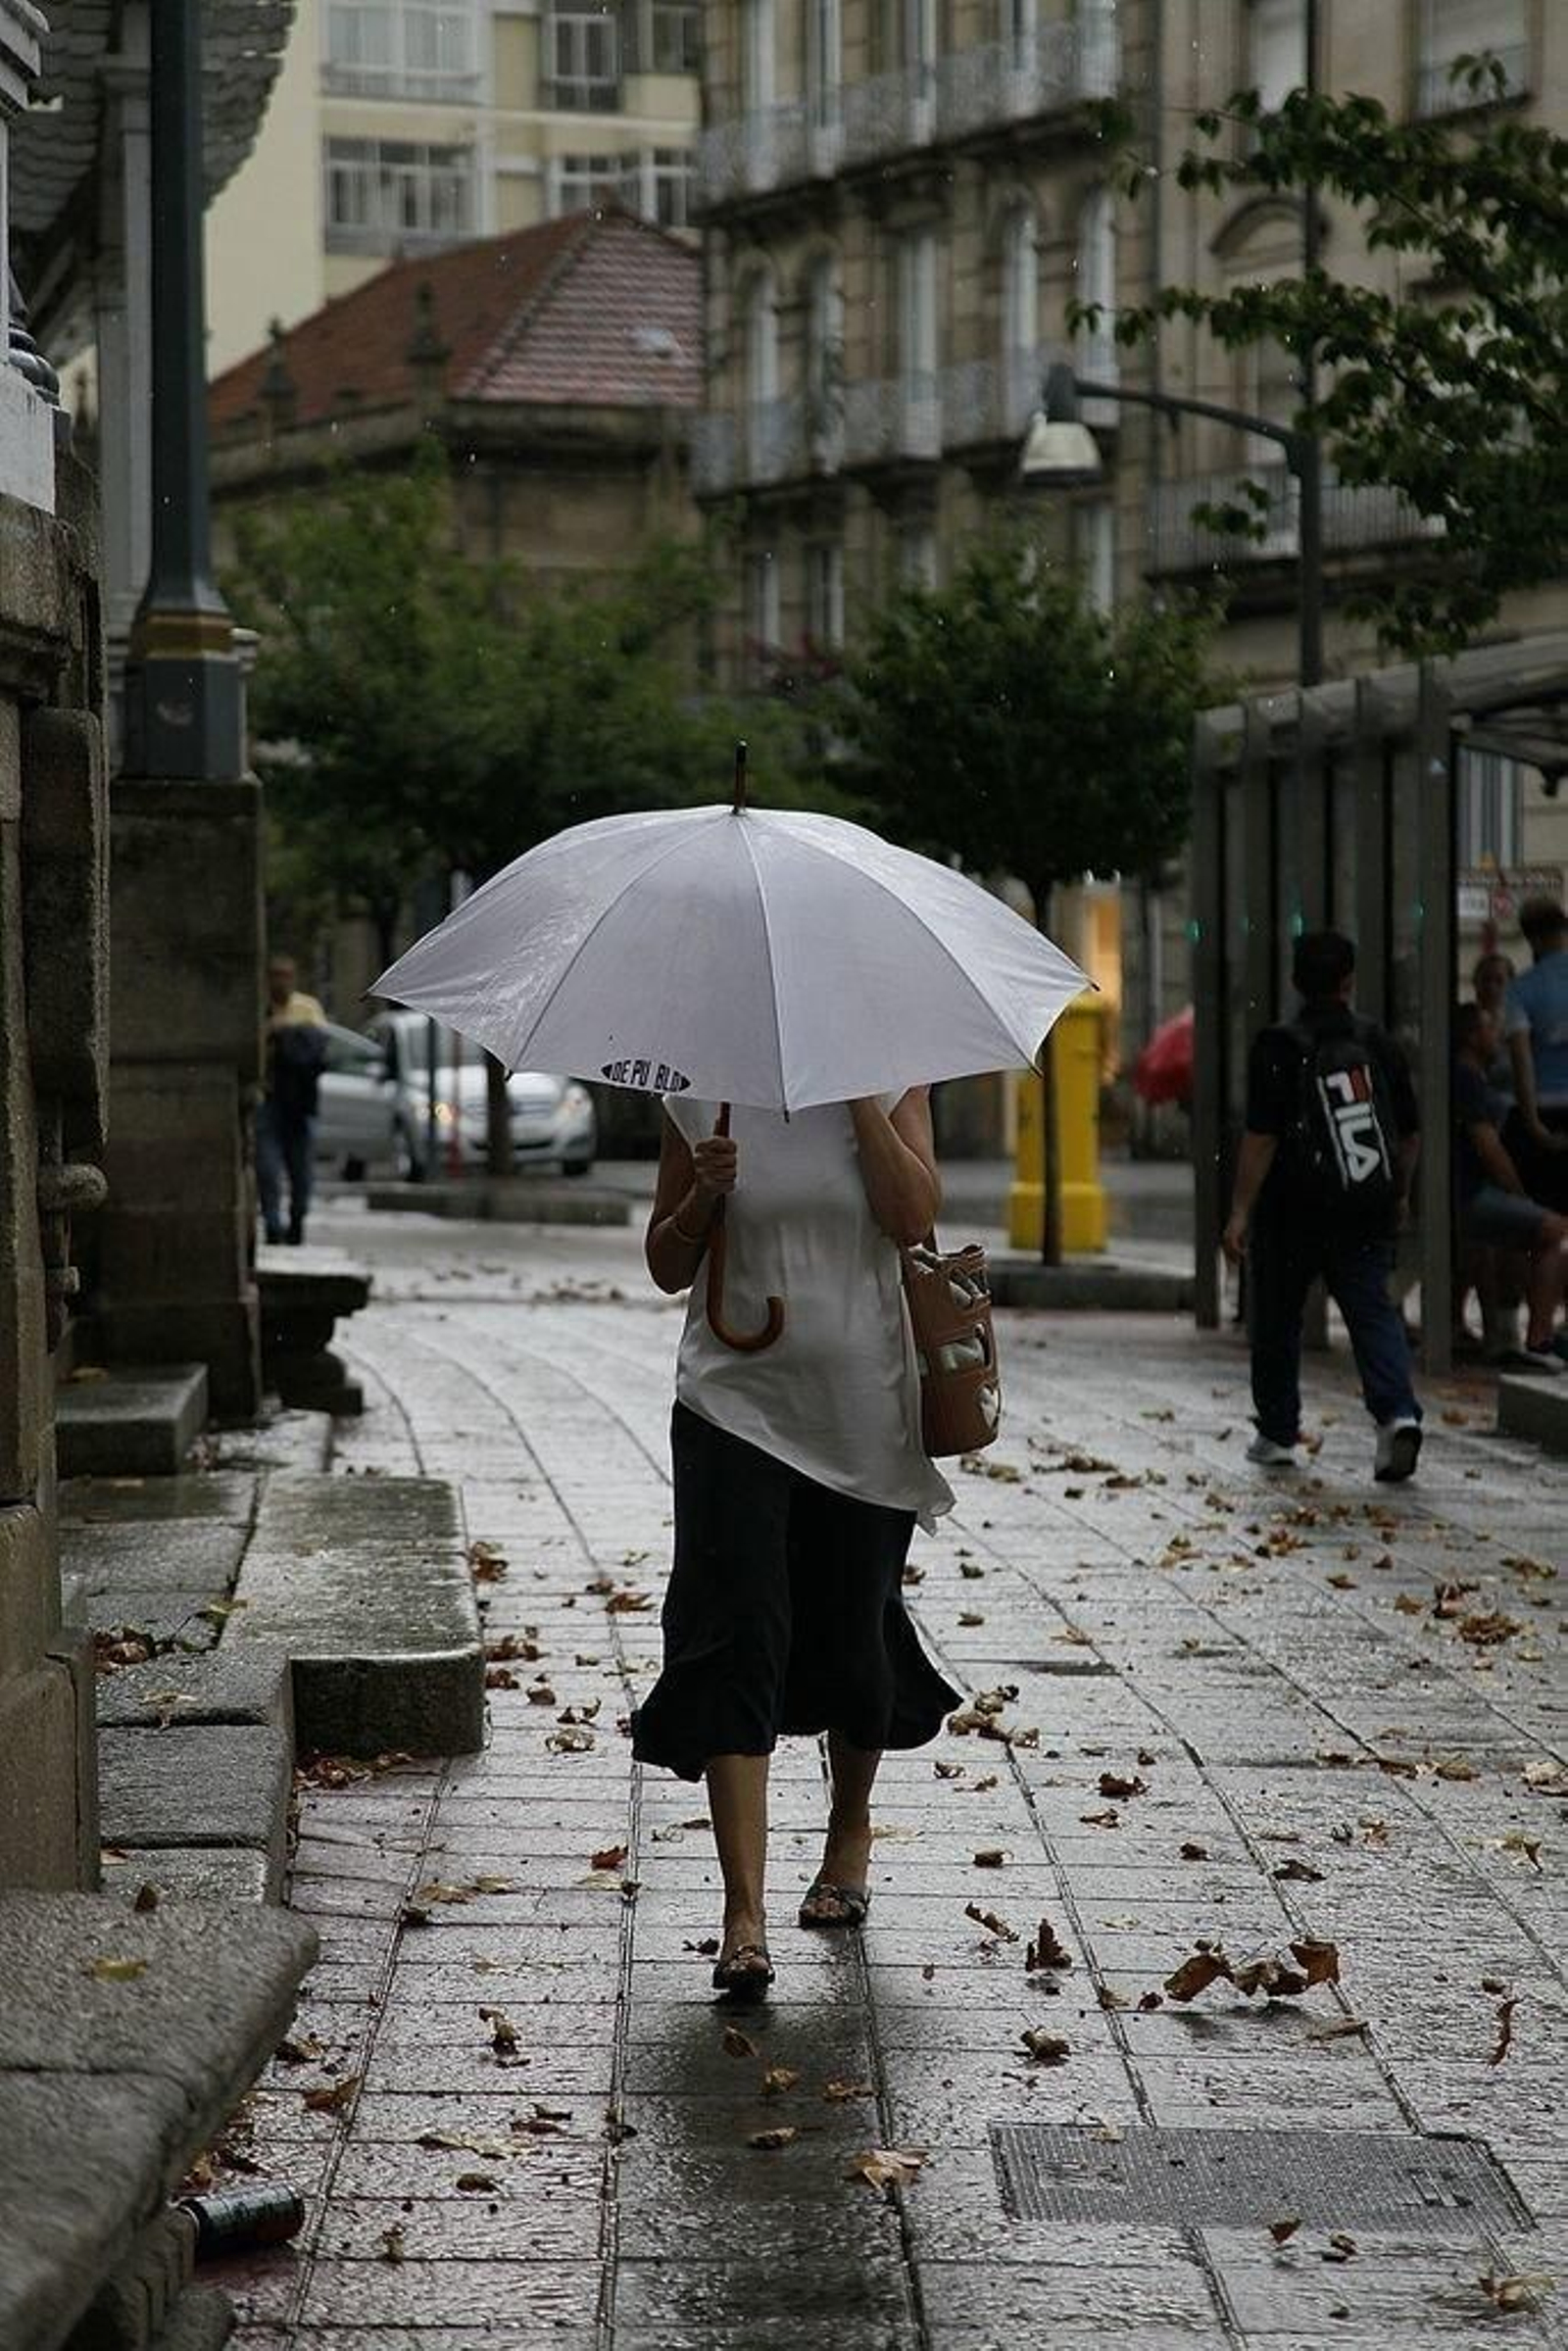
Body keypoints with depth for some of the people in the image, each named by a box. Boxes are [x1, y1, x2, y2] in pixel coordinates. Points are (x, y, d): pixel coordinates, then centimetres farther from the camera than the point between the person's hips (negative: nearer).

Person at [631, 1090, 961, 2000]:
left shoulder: (892, 1086, 1)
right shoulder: (702, 1103, 2)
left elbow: (915, 1217, -15)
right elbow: (668, 1267, 6)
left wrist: (860, 1093, -16)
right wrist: (702, 1195, -13)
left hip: (863, 1409, 1)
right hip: (738, 1405, 0)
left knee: (852, 1636, 13)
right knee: (737, 1642, -11)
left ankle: (850, 1832, 42)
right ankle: (745, 1912, -14)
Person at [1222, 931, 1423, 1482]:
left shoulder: (1279, 1050, -10)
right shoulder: (1379, 1046, 4)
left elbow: (1261, 1138, -15)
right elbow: (1410, 1133, 10)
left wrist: (1240, 1211, -11)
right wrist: (1399, 1194, 25)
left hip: (1293, 1214, -3)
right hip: (1367, 1214, 3)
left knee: (1277, 1321, 13)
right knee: (1373, 1312, 4)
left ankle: (1277, 1433, 21)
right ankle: (1398, 1413, -19)